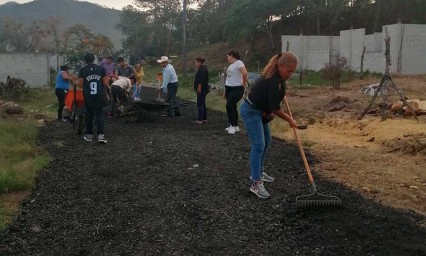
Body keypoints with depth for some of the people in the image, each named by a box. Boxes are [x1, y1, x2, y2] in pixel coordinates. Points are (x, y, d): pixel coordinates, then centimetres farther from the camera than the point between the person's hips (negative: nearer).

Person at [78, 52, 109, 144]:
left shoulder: (82, 70, -2)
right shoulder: (101, 68, 1)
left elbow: (80, 85, -3)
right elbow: (105, 83, 0)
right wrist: (107, 79, 21)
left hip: (88, 97, 0)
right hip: (99, 96, 0)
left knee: (89, 115, 12)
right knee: (99, 115, 2)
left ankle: (89, 135, 18)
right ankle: (100, 135, -12)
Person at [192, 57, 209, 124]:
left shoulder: (202, 69, -15)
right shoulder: (202, 68, 18)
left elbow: (202, 79, -25)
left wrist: (199, 87, -27)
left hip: (201, 89, -11)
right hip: (202, 89, 11)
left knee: (200, 104, -11)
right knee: (202, 104, 13)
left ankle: (200, 120, -11)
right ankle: (204, 119, 17)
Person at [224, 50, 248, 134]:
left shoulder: (238, 63, -13)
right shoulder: (231, 65, 15)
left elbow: (245, 73, -27)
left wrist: (244, 84, -15)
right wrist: (225, 91, 17)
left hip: (236, 89, -9)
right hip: (228, 88, 9)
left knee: (229, 106, -15)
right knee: (232, 107, 11)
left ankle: (233, 126, -6)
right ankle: (235, 126, 19)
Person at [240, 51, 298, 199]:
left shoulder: (278, 76, 0)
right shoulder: (273, 81, -28)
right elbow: (275, 108, -23)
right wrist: (290, 120, -10)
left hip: (260, 111, 10)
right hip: (251, 111, -10)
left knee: (266, 141, 16)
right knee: (258, 145, -15)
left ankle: (258, 173, 29)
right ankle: (256, 184, -14)